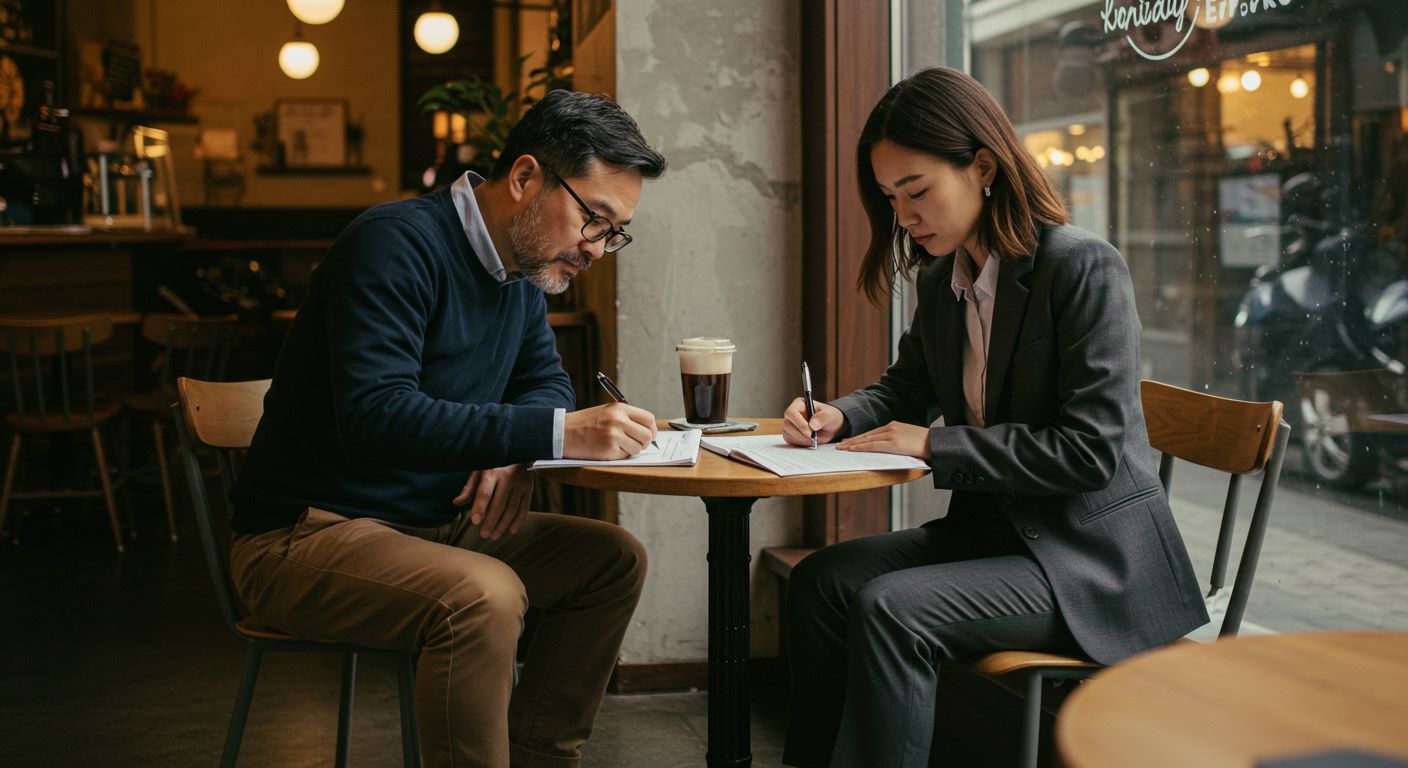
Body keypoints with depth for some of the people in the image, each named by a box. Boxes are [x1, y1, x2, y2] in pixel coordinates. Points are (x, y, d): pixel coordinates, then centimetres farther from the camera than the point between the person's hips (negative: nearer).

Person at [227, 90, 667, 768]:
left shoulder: (523, 269, 7)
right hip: (308, 534, -9)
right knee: (483, 595, -34)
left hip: (432, 525, 9)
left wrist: (516, 452, -9)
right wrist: (557, 433, -35)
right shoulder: (399, 244, -21)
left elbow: (545, 381, 16)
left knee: (614, 559, 0)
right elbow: (376, 417, -31)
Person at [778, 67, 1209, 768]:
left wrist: (936, 445, -19)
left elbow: (1092, 448, -22)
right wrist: (838, 416, 0)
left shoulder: (1085, 268, -17)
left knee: (891, 609, -26)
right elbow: (905, 389, 23)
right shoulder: (940, 281, 8)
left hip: (1090, 555, -8)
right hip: (992, 527, 8)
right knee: (821, 580, -7)